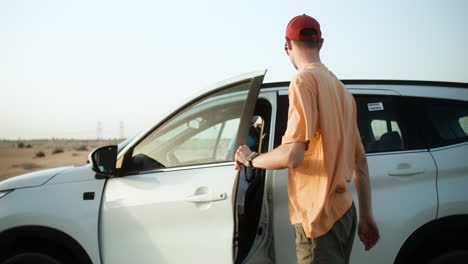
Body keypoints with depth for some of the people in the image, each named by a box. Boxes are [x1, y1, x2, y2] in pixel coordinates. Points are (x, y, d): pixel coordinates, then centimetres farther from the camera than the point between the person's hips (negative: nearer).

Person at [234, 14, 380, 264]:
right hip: (343, 210, 8)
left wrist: (251, 159, -4)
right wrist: (366, 217, 17)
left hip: (318, 215, -8)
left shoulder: (304, 80, -12)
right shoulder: (341, 88, 13)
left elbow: (292, 155, -23)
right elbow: (360, 160, 13)